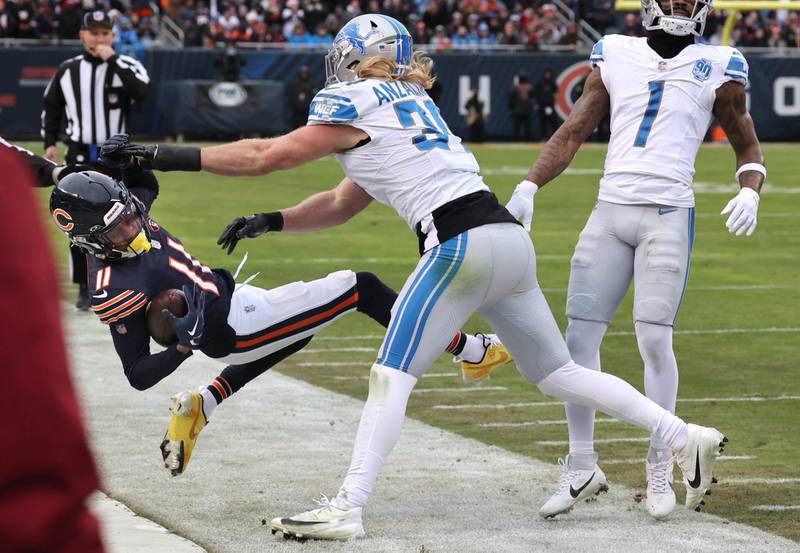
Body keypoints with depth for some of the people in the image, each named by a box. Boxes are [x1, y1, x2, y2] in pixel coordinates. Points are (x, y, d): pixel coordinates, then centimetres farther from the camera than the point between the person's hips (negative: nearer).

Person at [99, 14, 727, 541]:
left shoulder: (358, 104, 0)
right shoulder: (410, 105, 26)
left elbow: (266, 156, 1)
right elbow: (343, 204, 33)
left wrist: (169, 156, 4)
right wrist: (269, 223, 31)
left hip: (463, 244, -9)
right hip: (511, 236, 9)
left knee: (392, 374, -7)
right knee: (555, 371, 17)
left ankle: (348, 508, -13)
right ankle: (685, 436, 17)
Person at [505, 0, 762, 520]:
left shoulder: (718, 68, 6)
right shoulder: (616, 56, 12)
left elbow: (750, 149, 13)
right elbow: (572, 133, 11)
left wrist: (749, 191, -8)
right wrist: (529, 186, -2)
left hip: (668, 216, -3)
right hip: (610, 211, 3)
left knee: (654, 339, -10)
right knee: (580, 337, 0)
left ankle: (660, 469, 5)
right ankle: (582, 466, 12)